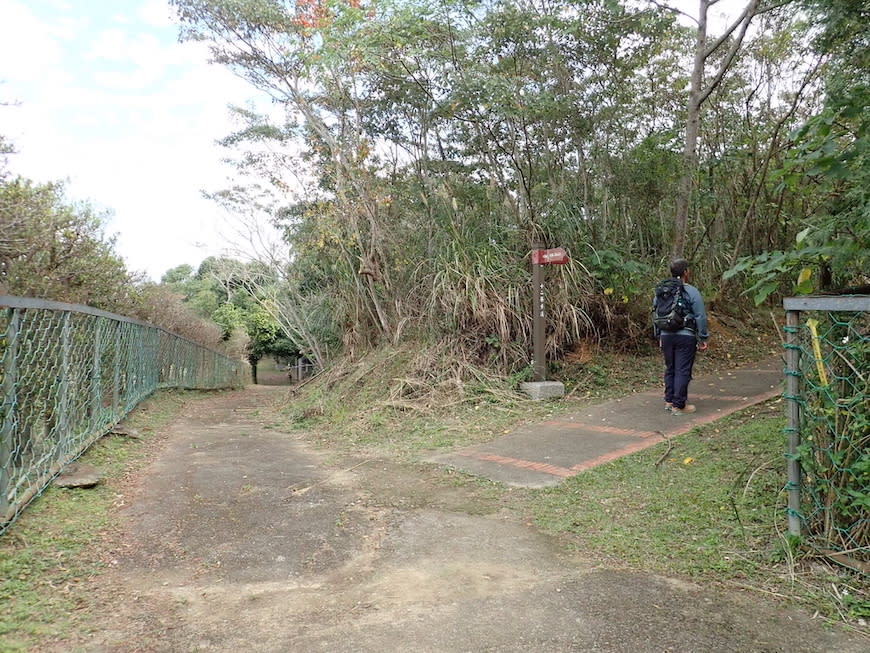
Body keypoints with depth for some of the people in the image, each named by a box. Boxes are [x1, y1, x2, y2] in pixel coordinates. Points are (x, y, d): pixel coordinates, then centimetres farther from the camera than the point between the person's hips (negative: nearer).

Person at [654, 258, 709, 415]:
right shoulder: (692, 292, -8)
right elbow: (700, 317, -9)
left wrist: (659, 336, 22)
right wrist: (703, 339, -2)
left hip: (666, 336, 5)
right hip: (686, 337, -5)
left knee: (670, 369, 16)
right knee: (683, 371, 0)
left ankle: (669, 401, 23)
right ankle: (679, 405, 3)